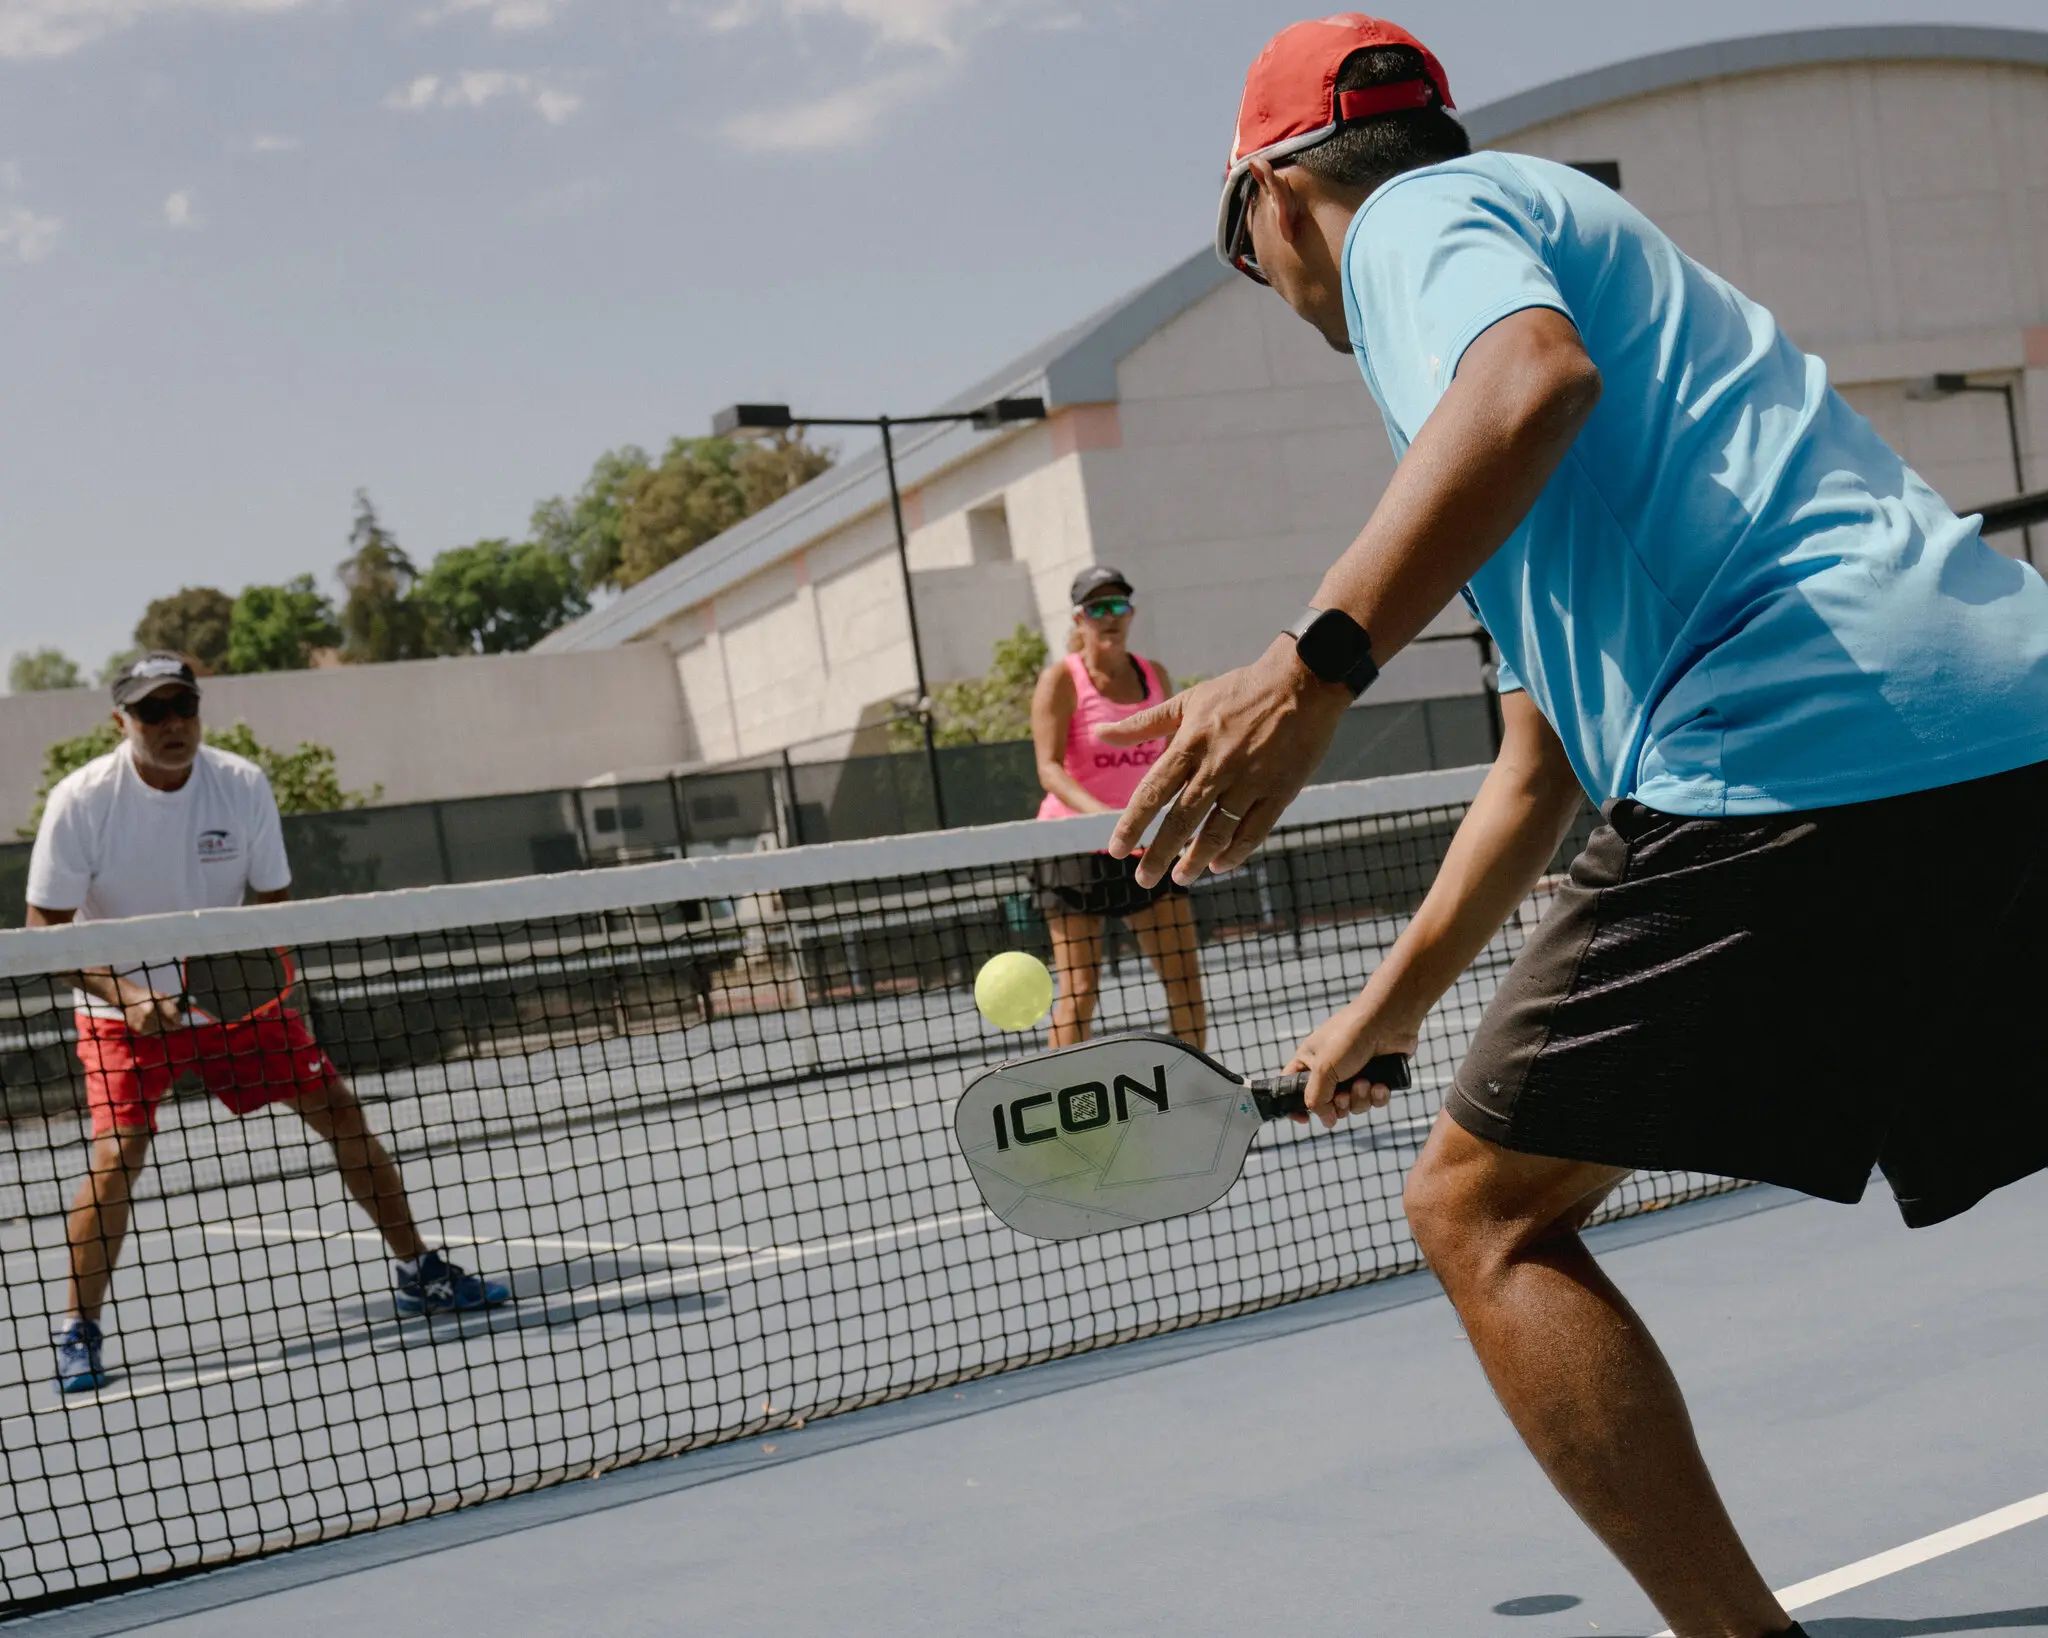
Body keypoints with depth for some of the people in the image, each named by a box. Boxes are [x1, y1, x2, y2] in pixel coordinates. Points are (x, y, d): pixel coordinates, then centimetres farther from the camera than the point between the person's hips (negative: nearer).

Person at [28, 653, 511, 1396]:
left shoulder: (244, 785, -11)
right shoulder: (81, 800, -18)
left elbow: (271, 902, -1)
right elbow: (43, 930, -14)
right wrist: (126, 995, -27)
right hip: (123, 1008, -3)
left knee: (340, 1111, 1)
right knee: (118, 1152, -20)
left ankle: (419, 1272, 15)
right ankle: (76, 1330, -4)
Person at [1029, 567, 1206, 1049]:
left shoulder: (1155, 675, 7)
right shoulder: (1061, 679, -9)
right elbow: (1049, 767, -18)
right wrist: (1099, 813, -33)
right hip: (1077, 847, -5)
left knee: (1185, 978, 4)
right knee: (1079, 991, -6)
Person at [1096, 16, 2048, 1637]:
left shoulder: (1414, 220, 7)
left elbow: (1538, 374, -22)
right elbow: (1542, 767, 37)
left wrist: (1314, 664, -29)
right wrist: (1389, 1003, 41)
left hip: (1806, 744, -10)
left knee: (1486, 1207, 2)